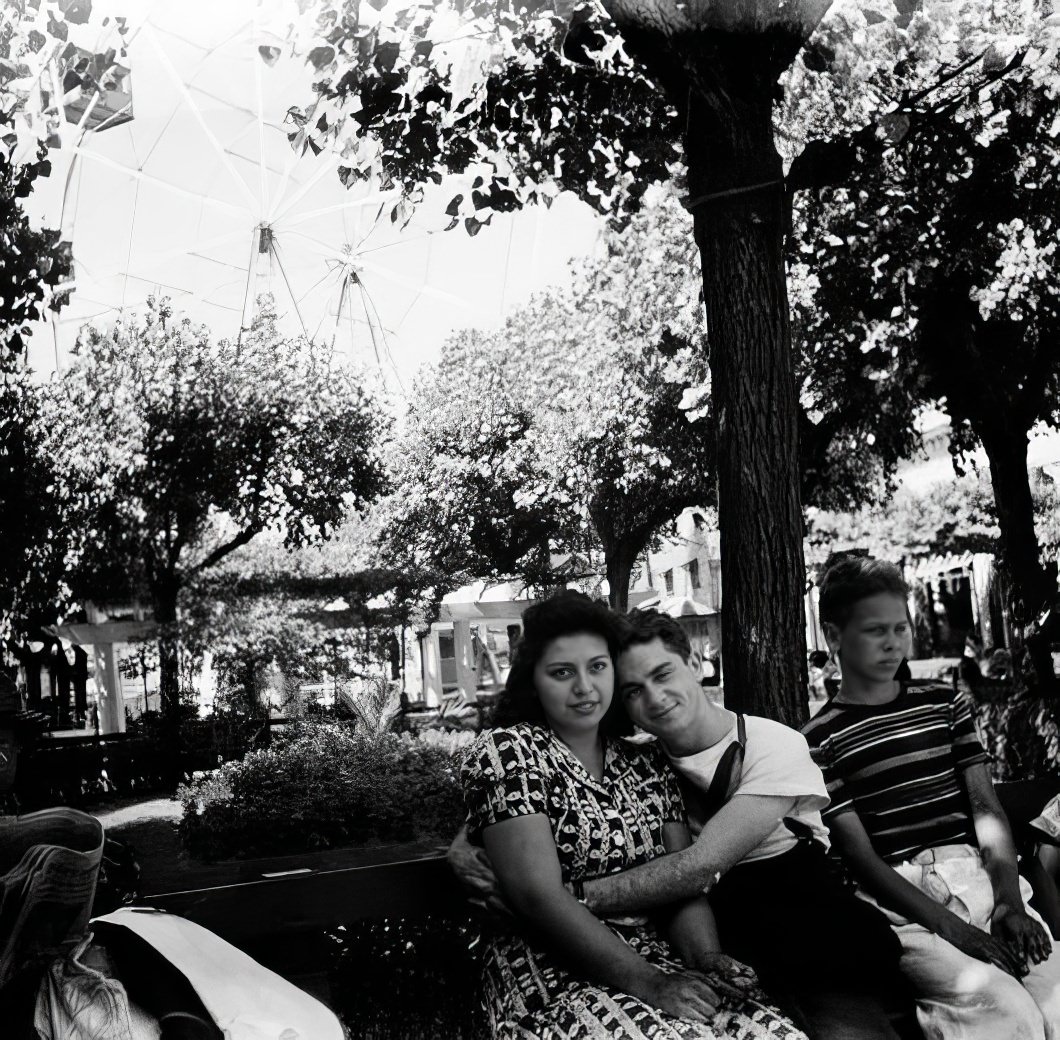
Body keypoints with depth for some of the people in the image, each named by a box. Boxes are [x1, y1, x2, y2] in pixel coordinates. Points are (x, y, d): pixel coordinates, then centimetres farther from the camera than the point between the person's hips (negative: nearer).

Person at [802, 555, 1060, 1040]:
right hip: (900, 895, -5)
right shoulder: (820, 739, 2)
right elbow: (859, 855, -3)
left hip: (977, 875, 5)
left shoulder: (944, 703, 17)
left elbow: (985, 806, 11)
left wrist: (1008, 899, -6)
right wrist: (951, 928, -13)